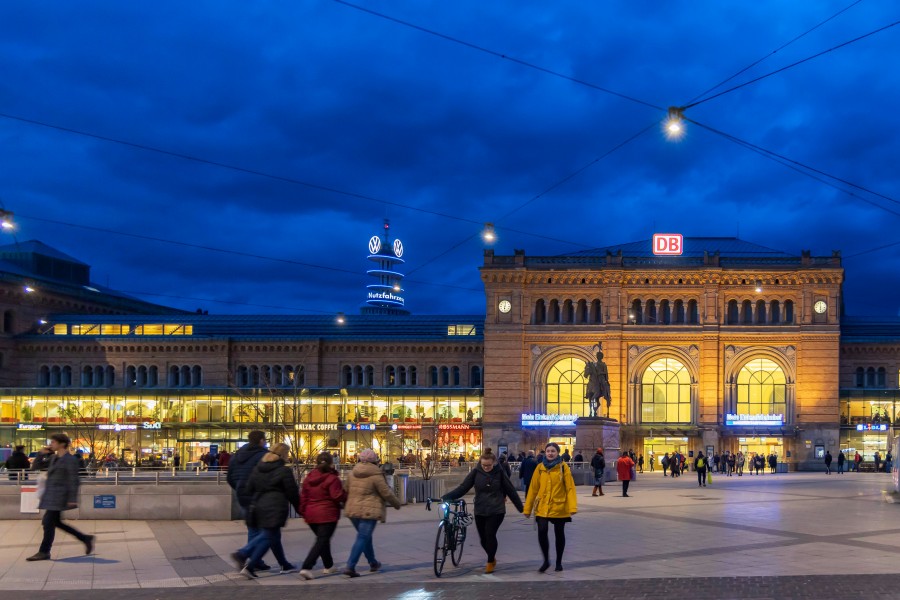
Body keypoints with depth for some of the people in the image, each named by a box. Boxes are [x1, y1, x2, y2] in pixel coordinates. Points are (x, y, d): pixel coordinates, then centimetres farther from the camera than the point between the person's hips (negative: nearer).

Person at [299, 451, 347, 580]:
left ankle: (328, 566, 31)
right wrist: (347, 498, 2)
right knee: (322, 541, -5)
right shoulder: (332, 479, -13)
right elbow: (338, 496, -17)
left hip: (311, 515, 7)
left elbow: (303, 497, 11)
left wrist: (303, 513, 17)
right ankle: (306, 568, -18)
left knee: (322, 539, 22)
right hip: (327, 515, -7)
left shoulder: (308, 478, 8)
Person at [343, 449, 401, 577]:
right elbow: (386, 493, -7)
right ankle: (350, 566, -15)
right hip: (369, 511, -7)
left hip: (353, 510, 7)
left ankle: (373, 563, 33)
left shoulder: (352, 473, 7)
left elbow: (347, 491, 15)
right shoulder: (375, 475, -12)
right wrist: (396, 504, 9)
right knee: (362, 538, -5)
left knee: (365, 537, 21)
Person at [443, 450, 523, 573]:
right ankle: (492, 558, 35)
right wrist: (445, 497, -18)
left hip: (496, 511, -2)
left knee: (490, 535, -14)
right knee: (483, 539, 7)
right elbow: (463, 487, -7)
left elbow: (510, 490, 1)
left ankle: (490, 562, 7)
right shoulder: (476, 472, -4)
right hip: (480, 511, 2)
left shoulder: (500, 472, -5)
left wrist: (521, 507, 4)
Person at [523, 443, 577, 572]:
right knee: (542, 532, -13)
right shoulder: (540, 468, 3)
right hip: (542, 507, 1)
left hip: (559, 507, -1)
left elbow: (570, 488, -7)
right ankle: (546, 560, 5)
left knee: (559, 534, 9)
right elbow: (533, 489, 5)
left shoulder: (563, 467, -4)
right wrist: (528, 508, 6)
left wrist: (572, 507, -15)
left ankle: (559, 562, 25)